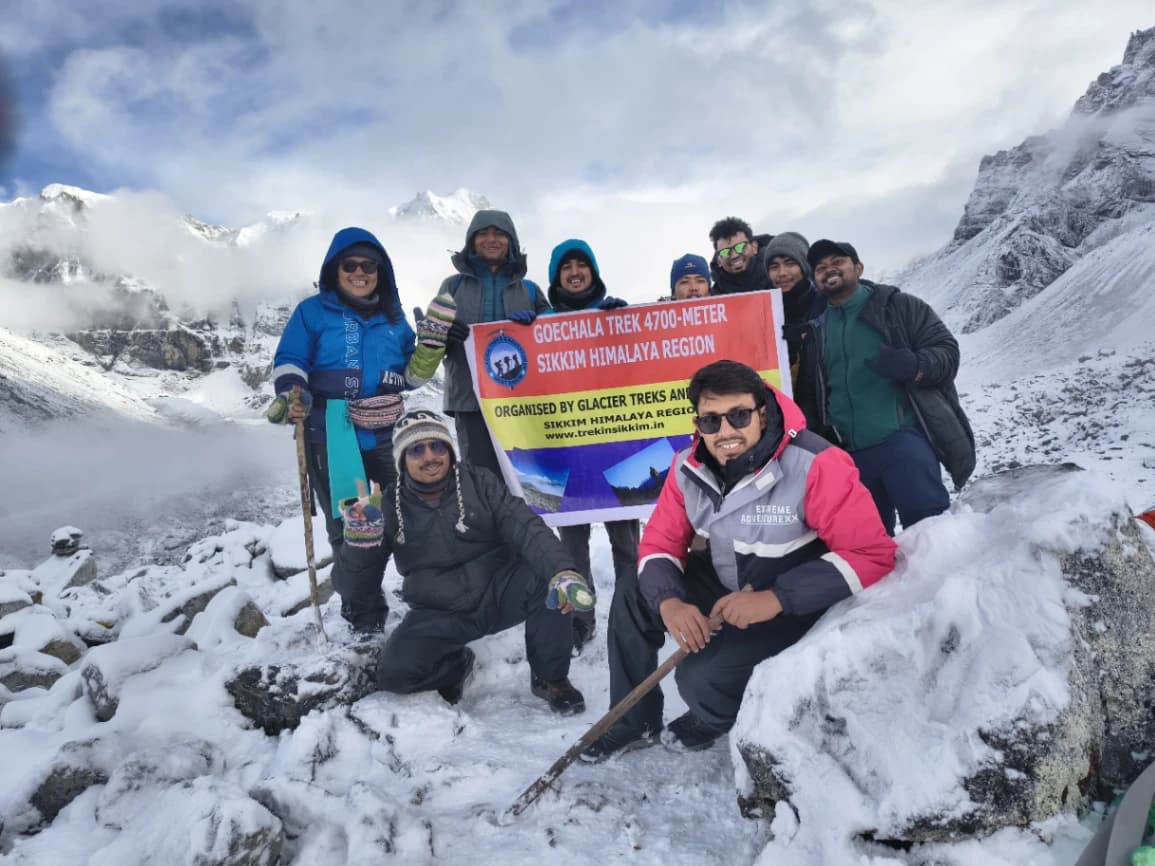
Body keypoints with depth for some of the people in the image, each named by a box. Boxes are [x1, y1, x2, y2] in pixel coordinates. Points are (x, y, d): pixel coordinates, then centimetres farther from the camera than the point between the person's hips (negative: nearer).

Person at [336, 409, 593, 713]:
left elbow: (526, 528, -19)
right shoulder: (388, 505, -4)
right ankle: (455, 665, 13)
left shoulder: (479, 482, -6)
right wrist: (360, 538, -24)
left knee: (548, 579, -28)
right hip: (439, 615, 1)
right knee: (395, 672, -23)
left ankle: (550, 678, -3)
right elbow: (358, 583, -2)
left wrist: (562, 571, -37)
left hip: (498, 594, 0)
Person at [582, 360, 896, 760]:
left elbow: (873, 553, -29)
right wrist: (668, 600, -25)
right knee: (632, 599, -7)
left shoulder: (815, 465, -28)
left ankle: (717, 717, 17)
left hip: (792, 609, -6)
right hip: (721, 588, 6)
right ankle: (635, 720, 14)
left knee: (702, 678, -23)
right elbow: (661, 543, -2)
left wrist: (777, 598, -36)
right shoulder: (689, 467, -11)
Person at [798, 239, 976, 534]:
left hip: (902, 438, -5)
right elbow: (808, 389, 23)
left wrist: (913, 366, -21)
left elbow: (946, 350, -2)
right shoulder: (816, 333, 16)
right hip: (849, 454, 5)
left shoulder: (899, 306, 4)